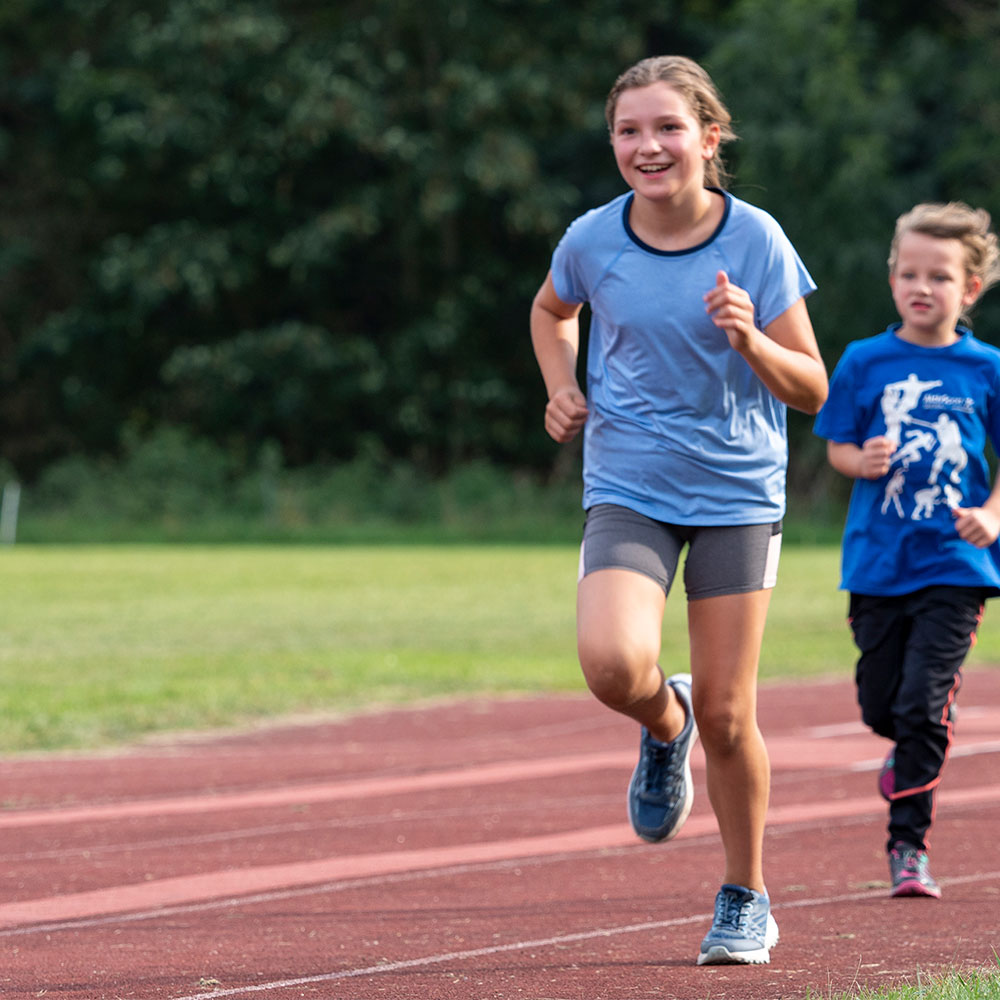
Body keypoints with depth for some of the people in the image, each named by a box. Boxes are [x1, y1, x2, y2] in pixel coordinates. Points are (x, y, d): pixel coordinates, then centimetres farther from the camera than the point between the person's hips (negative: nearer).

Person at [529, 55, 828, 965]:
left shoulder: (755, 241, -9)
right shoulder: (592, 242, -5)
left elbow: (812, 390, -4)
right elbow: (551, 311, 20)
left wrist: (750, 342, -23)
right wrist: (563, 389, 2)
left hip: (737, 492, -1)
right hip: (628, 489, 1)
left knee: (726, 713, 2)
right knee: (613, 662, -25)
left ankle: (746, 899, 23)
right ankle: (664, 726, 13)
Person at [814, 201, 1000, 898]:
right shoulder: (864, 363, 2)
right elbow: (837, 447, 9)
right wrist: (861, 461, -13)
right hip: (878, 559, 2)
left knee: (924, 704, -11)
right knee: (880, 704, 7)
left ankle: (909, 843, -1)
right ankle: (914, 757, 41)